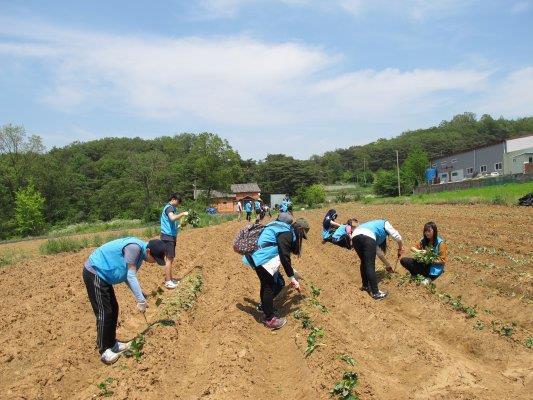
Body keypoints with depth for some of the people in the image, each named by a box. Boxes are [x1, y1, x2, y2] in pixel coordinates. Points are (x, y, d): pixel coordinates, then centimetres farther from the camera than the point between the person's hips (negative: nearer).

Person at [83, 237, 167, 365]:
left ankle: (112, 344, 25)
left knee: (113, 309, 13)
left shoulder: (140, 253, 3)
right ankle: (104, 351, 5)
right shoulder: (134, 247, -27)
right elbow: (131, 276, -27)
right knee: (104, 313, -6)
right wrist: (141, 300, -23)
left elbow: (128, 276, 9)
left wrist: (141, 297, 2)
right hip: (94, 273, -10)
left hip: (102, 275, 10)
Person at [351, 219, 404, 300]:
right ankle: (375, 293, 2)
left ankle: (365, 286, 36)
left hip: (355, 237, 7)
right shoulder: (385, 223, 29)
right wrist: (400, 248, 31)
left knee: (364, 262, 24)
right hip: (367, 237, -7)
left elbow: (377, 250, 47)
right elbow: (397, 236, 12)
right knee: (370, 266, -3)